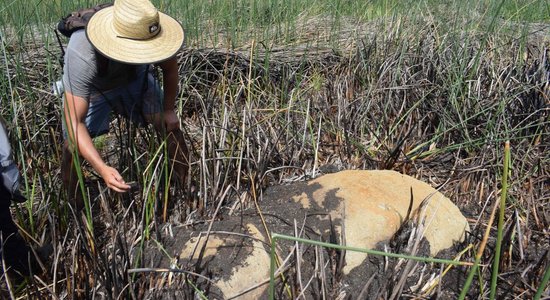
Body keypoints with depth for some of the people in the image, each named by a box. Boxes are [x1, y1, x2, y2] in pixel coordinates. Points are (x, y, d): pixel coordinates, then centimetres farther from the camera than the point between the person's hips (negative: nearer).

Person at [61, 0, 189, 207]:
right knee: (72, 146, -17)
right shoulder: (82, 57, -44)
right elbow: (74, 122, -41)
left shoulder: (154, 35, -34)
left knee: (170, 124, -11)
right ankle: (75, 207, 9)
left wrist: (169, 110, -5)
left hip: (134, 79, 2)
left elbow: (170, 69, -10)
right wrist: (102, 169, -51)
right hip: (90, 89, -2)